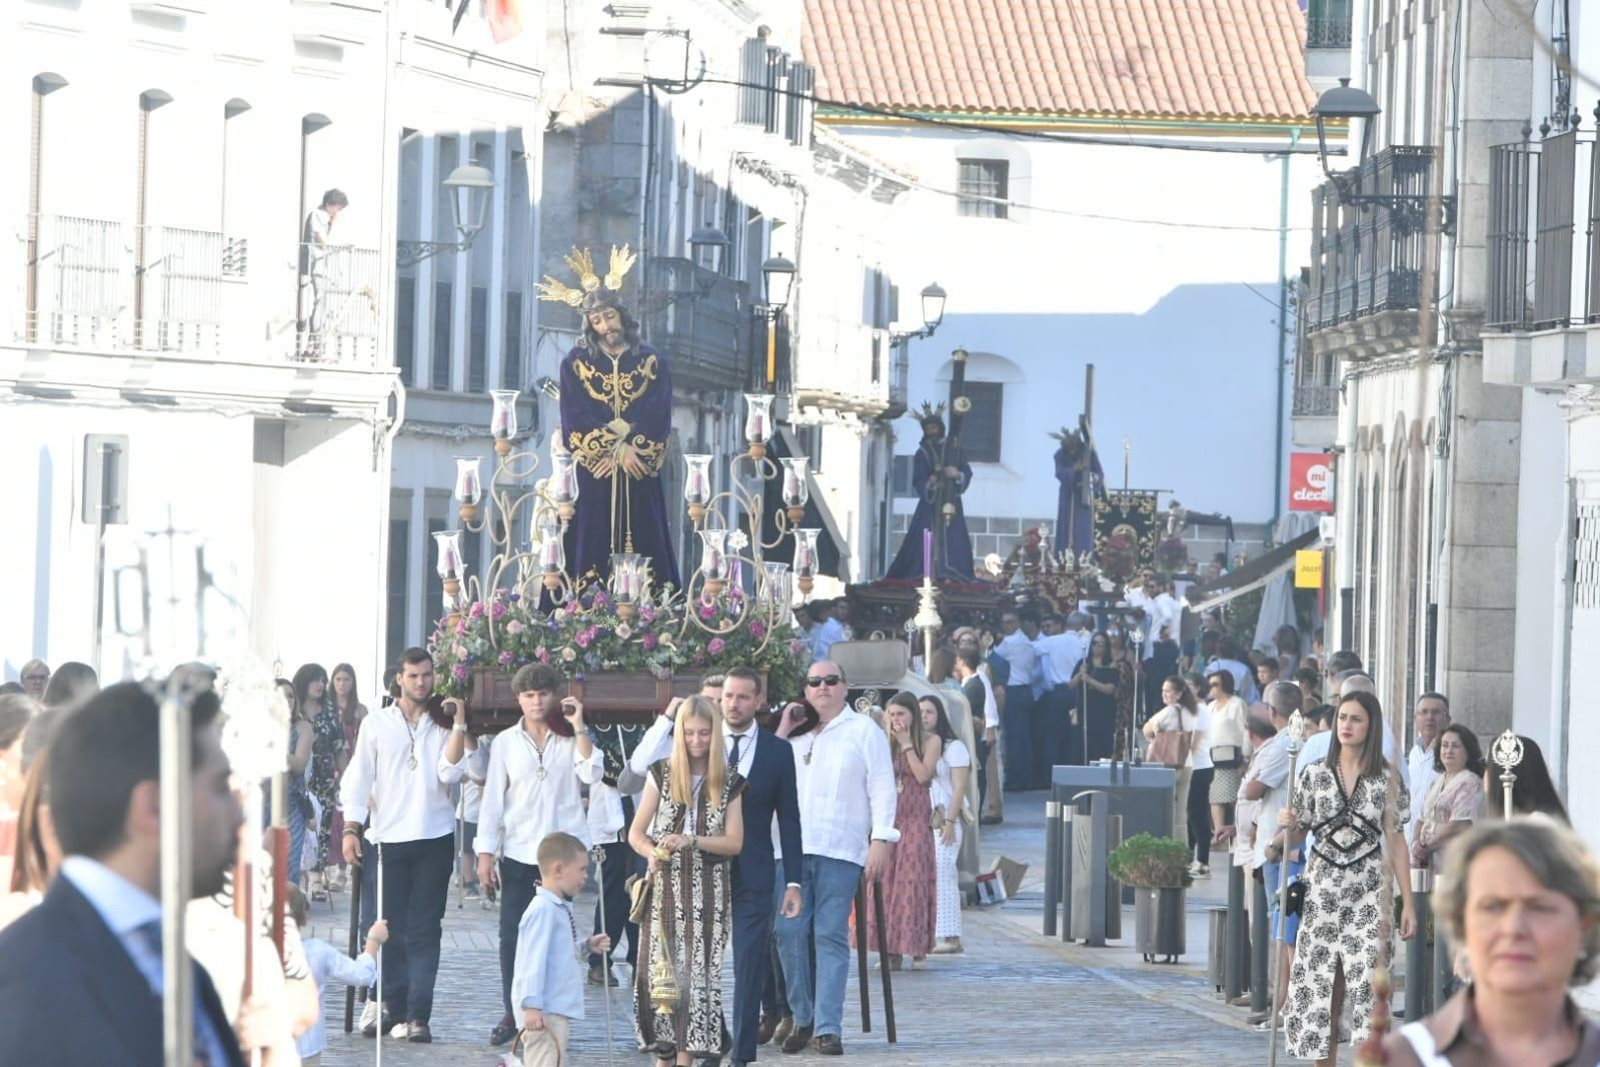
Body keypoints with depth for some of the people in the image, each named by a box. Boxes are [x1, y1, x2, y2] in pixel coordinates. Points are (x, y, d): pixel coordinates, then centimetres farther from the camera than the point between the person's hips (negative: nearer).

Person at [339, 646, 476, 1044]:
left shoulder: (443, 725, 8)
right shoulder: (376, 725, 7)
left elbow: (449, 773, -6)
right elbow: (358, 778, 3)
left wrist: (458, 725, -10)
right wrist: (351, 829, -6)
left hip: (435, 839, 0)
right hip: (389, 839, 0)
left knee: (425, 931, -2)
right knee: (391, 928, 3)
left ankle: (418, 1014, -4)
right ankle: (394, 1005, 14)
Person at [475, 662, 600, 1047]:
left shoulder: (571, 738, 4)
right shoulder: (506, 742, 5)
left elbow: (592, 774, -13)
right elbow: (493, 798, 4)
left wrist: (579, 728, -14)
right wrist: (485, 853, -1)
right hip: (518, 853, 1)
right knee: (512, 936, 1)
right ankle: (513, 1013, 11)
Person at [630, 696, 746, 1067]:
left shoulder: (729, 782, 5)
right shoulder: (662, 774, 5)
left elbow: (735, 842, -1)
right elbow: (636, 833, 5)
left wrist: (691, 841, -16)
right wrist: (651, 852, -17)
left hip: (707, 890, 0)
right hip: (665, 885, 0)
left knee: (698, 970, -5)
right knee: (661, 967, -3)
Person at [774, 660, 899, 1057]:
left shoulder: (863, 730, 8)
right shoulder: (797, 734, 20)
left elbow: (882, 788, 3)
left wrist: (882, 840, -7)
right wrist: (782, 732, 8)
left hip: (840, 849, -4)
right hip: (793, 847, 4)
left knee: (831, 938, -7)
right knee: (789, 933, -2)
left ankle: (828, 1028, -7)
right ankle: (802, 1018, 11)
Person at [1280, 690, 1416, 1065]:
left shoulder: (1386, 776, 3)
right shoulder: (1315, 774, 6)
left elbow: (1395, 840, 4)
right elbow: (1295, 838, 9)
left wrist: (1407, 903, 1)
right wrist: (1286, 825, -15)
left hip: (1368, 892, -2)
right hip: (1321, 889, 2)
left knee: (1369, 986, -11)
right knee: (1320, 987, 2)